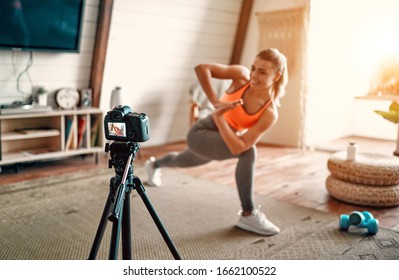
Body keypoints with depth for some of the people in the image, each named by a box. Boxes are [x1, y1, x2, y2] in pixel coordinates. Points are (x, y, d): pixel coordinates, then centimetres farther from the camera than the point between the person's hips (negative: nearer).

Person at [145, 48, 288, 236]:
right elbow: (201, 68, -25)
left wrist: (218, 116, -33)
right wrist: (215, 102, -33)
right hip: (200, 134, -4)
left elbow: (237, 147, -28)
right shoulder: (242, 75, -23)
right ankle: (248, 216, -16)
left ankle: (154, 164, 71)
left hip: (222, 140, 4)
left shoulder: (270, 113, -20)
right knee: (248, 152, -30)